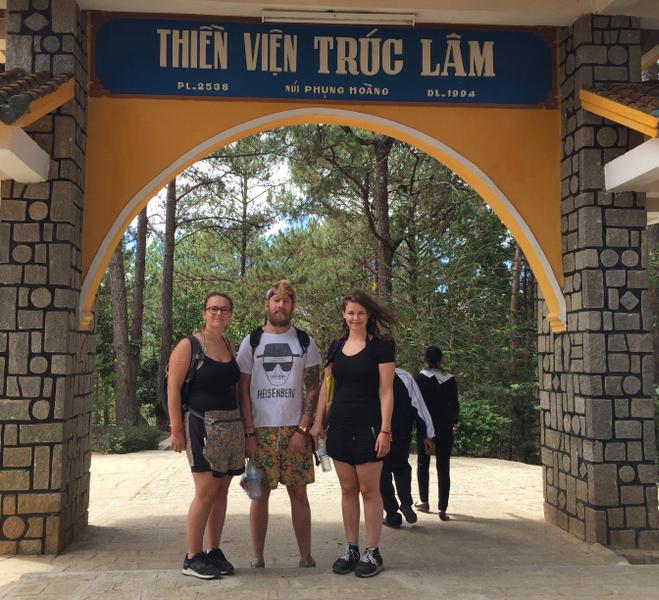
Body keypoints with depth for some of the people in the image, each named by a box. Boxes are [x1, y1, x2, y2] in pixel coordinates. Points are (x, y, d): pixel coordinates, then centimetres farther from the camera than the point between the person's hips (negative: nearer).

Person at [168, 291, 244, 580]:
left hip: (231, 426, 6)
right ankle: (192, 558, 7)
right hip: (202, 425, -6)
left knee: (221, 491, 10)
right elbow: (173, 388, -9)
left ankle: (213, 551, 22)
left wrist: (243, 423, 14)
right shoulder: (188, 346, -6)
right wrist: (177, 429, -13)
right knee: (206, 492, -6)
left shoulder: (229, 346, 13)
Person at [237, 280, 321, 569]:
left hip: (295, 429, 0)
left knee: (298, 493, 4)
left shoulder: (305, 342, 6)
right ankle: (257, 557, 15)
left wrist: (302, 430, -6)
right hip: (260, 430, 0)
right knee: (260, 493, 3)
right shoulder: (251, 342, 5)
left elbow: (313, 389, 3)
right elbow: (243, 390, 3)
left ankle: (306, 556, 14)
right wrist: (249, 432, -5)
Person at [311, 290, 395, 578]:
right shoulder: (336, 346, 10)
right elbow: (326, 386, 13)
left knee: (369, 490, 1)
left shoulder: (381, 346, -5)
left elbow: (386, 392, -8)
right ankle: (351, 549, 21)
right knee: (347, 489, 11)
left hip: (368, 427, -5)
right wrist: (318, 421, 7)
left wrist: (385, 430, -14)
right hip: (340, 426, 5)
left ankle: (372, 552, 13)